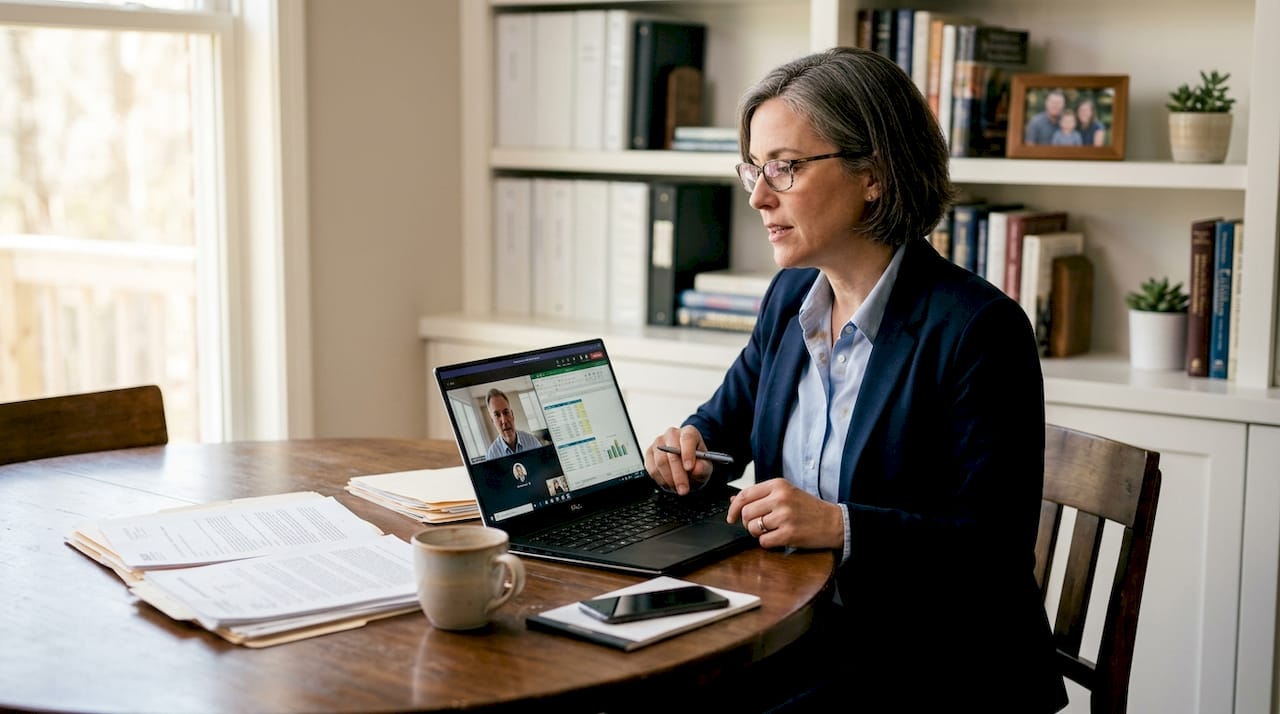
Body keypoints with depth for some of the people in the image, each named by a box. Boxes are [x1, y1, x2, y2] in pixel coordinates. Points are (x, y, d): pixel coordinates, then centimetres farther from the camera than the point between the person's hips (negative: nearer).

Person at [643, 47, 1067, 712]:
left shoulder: (980, 329, -16)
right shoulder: (790, 297, 7)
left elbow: (997, 549, -18)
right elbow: (727, 419, 24)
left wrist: (839, 525, -27)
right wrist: (691, 447, 1)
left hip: (934, 659, -6)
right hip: (797, 627, 6)